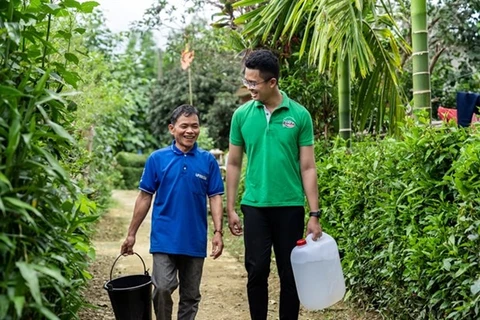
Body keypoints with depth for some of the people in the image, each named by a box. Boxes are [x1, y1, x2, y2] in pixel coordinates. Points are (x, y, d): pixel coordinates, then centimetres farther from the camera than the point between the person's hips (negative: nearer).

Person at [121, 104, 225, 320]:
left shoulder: (208, 160, 1)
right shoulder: (157, 158, -1)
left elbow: (215, 197, 2)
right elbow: (145, 197, 3)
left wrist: (218, 232, -9)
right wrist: (131, 234, 3)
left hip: (195, 240, 2)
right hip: (164, 238, -1)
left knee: (190, 295, 11)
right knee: (162, 288, -12)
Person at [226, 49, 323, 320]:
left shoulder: (300, 115, -3)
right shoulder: (242, 115, 1)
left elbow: (308, 167, -2)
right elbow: (234, 164, 7)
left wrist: (315, 214, -5)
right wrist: (231, 208, 4)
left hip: (290, 207, -1)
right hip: (255, 206, 1)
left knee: (290, 274, 8)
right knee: (257, 272, 6)